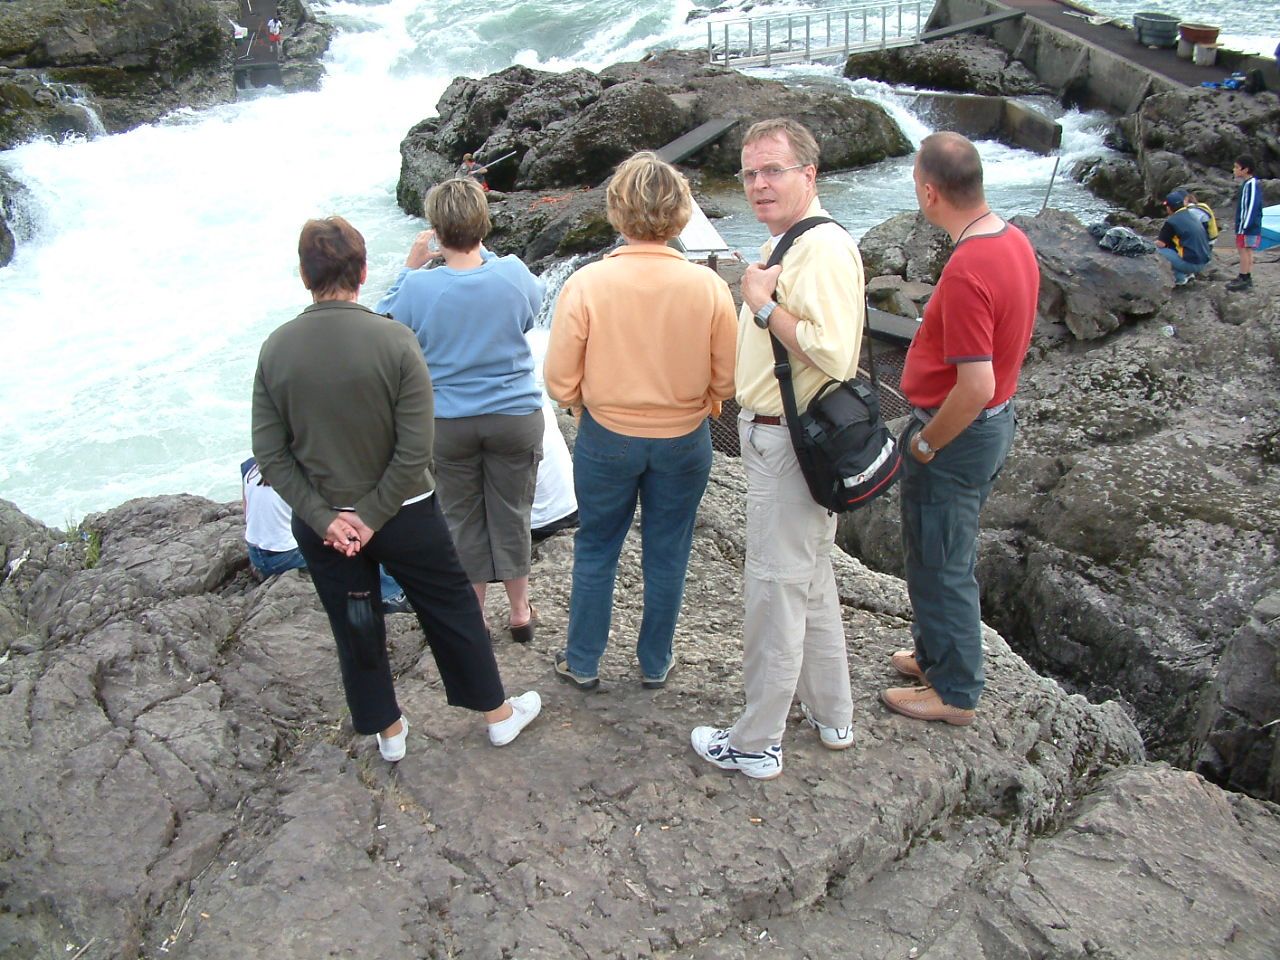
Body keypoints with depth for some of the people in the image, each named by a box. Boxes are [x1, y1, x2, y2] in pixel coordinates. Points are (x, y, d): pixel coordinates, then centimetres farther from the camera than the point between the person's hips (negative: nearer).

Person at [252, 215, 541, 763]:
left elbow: (269, 454, -8)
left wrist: (326, 517, -7)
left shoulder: (276, 349, -10)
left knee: (354, 628, 19)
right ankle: (497, 714, 33)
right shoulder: (394, 341, -19)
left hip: (321, 523, 3)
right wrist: (374, 515, -11)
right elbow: (415, 449, -20)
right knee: (452, 611, 16)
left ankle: (386, 730, 37)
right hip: (404, 513, -2)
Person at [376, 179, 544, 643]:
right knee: (511, 515, 15)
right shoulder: (513, 274, -14)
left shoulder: (418, 287, -18)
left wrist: (410, 266, 4)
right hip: (514, 416, 1)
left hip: (447, 425, -1)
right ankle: (520, 612, 30)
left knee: (462, 519, 15)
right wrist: (483, 252, 12)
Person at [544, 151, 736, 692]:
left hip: (607, 438, -1)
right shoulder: (708, 286, -14)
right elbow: (725, 381, -6)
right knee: (667, 555, 17)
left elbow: (560, 381, -12)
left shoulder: (586, 283, -17)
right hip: (684, 440, 1)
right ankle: (655, 664, 33)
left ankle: (583, 663, 31)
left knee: (595, 550, 18)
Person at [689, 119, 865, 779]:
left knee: (774, 589, 0)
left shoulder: (823, 249, -21)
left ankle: (756, 744, 16)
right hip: (772, 433, 11)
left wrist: (762, 305, -24)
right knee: (811, 581, 20)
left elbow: (832, 354, -31)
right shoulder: (785, 243, 13)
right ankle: (830, 716, 37)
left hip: (787, 444, -11)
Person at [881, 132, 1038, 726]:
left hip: (957, 433, -10)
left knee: (941, 564, 7)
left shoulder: (967, 271, -29)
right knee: (949, 555, 24)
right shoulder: (1014, 241, 2)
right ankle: (936, 655, 43)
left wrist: (925, 444, -16)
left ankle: (955, 692, 25)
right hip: (995, 420, 10)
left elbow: (976, 386, -31)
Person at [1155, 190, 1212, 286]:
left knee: (1159, 249, 0)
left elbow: (1161, 244, -8)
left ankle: (1179, 277, 1)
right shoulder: (1192, 214, 14)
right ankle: (1188, 273, 16)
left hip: (1192, 264, -8)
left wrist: (1157, 241, 14)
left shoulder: (1172, 221, -10)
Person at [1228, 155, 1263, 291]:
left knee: (1244, 251, -6)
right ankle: (1246, 278, 20)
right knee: (1246, 252, 14)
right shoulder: (1247, 184, 13)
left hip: (1248, 228, -10)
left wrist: (1244, 227, -23)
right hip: (1245, 227, 10)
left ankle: (1244, 280, -3)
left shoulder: (1251, 185, -18)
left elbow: (1252, 207, -22)